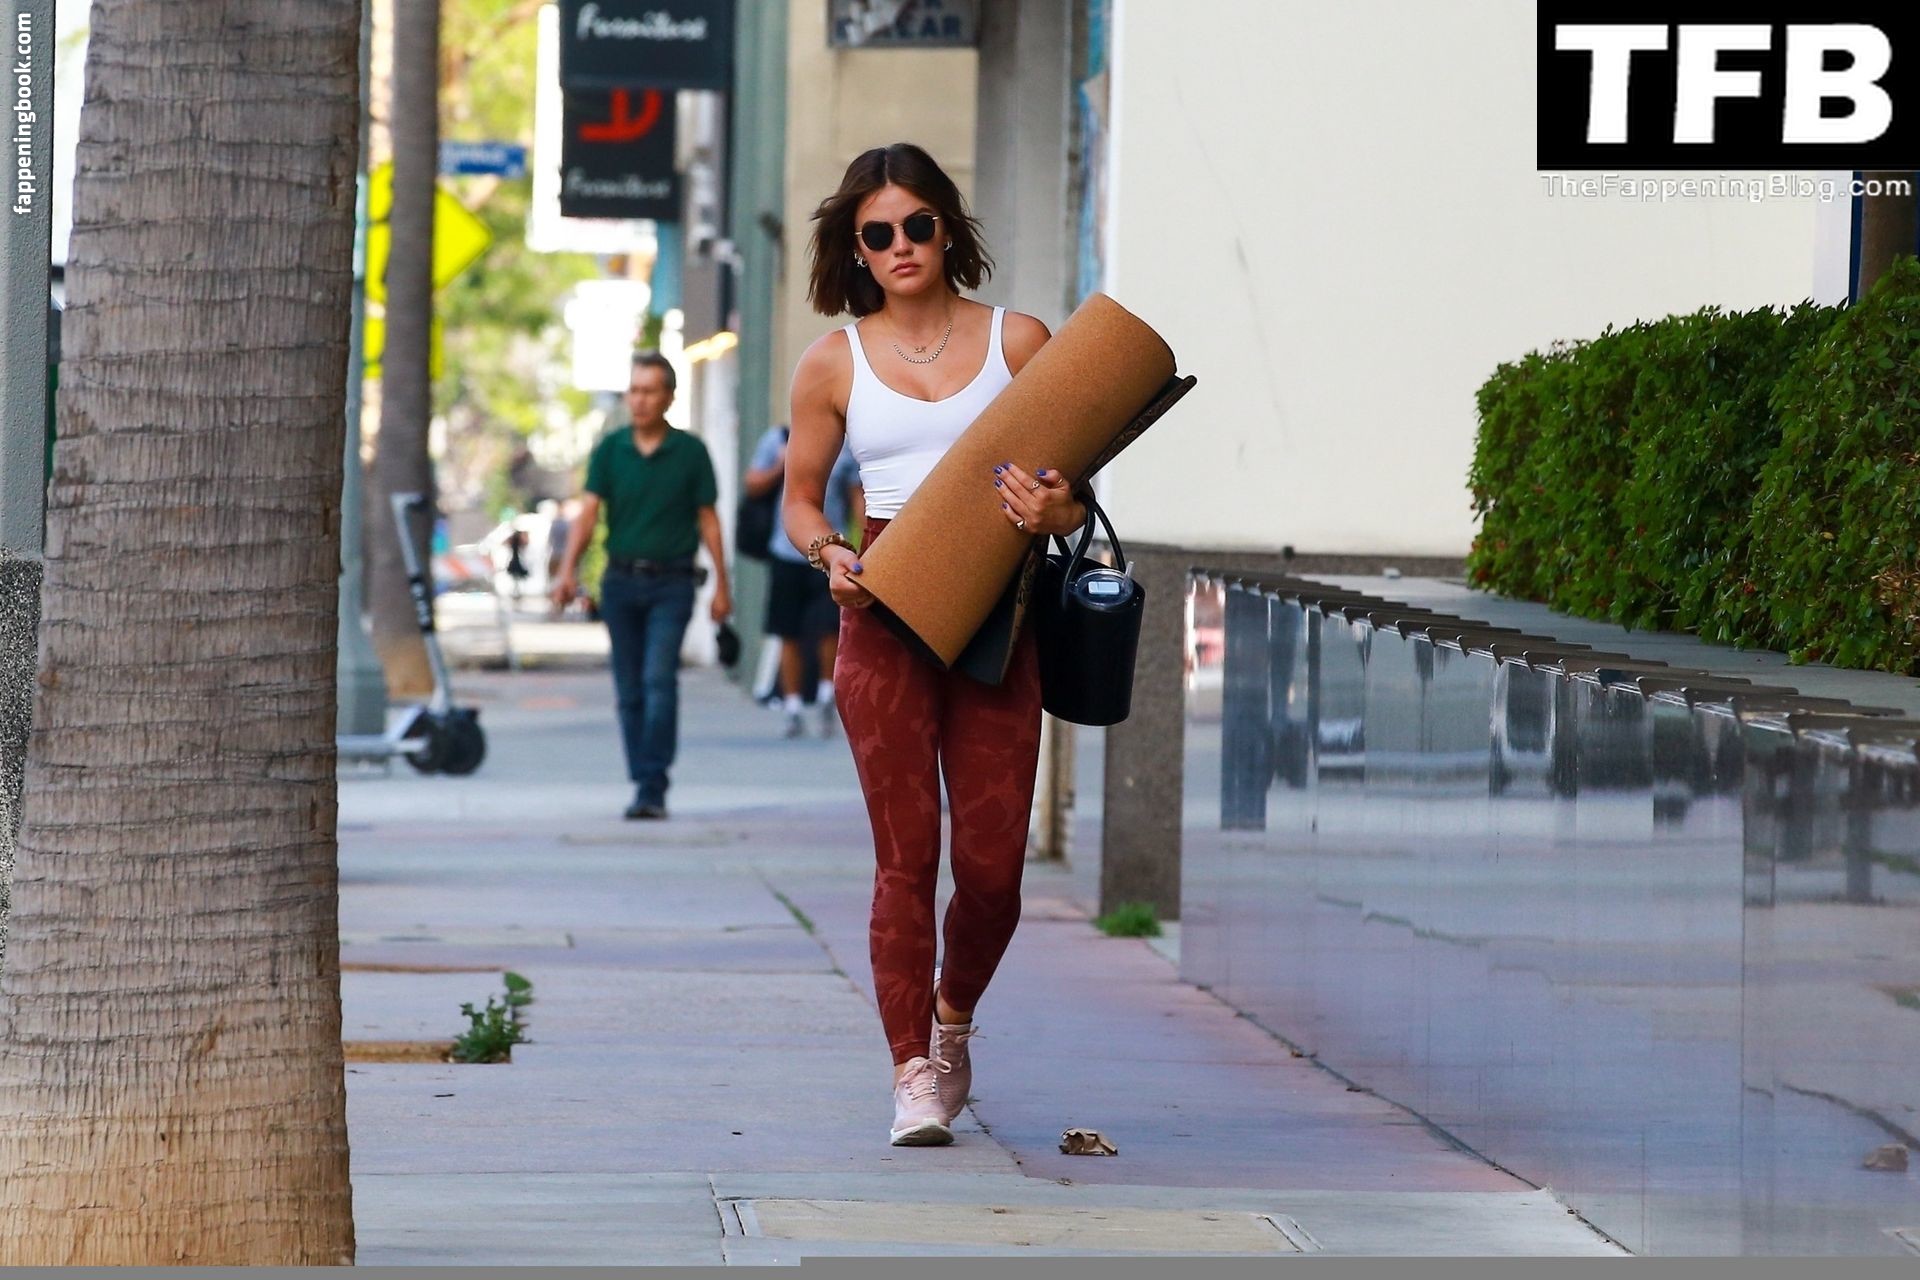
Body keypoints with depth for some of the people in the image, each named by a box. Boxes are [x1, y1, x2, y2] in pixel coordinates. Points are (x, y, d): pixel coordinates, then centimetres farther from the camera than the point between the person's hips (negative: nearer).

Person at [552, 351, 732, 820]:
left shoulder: (690, 452, 0)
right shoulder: (609, 450, 4)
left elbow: (708, 519, 5)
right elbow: (588, 513, -3)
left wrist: (722, 584, 1)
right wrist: (568, 570, -17)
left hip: (671, 583, -3)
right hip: (621, 581, 3)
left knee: (659, 680, -15)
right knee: (630, 690, 7)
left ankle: (653, 787, -18)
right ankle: (643, 785, 16)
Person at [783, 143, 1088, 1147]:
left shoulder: (1018, 343, 5)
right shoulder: (834, 365, 6)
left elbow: (1074, 489, 7)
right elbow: (800, 498, 14)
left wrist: (1053, 514, -16)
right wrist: (829, 556, -7)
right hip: (884, 621, -1)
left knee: (993, 863, -2)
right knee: (906, 855, -7)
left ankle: (953, 1016, 27)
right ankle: (913, 1074, 0)